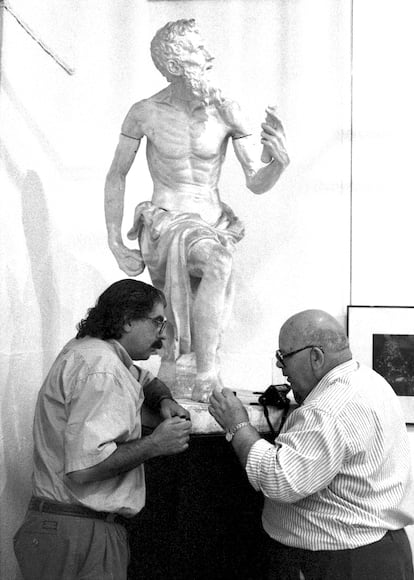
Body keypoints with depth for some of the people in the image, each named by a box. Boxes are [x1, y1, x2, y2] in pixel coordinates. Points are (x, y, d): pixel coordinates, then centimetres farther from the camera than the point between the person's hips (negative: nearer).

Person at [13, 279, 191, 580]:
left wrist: (165, 401, 9)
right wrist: (154, 444, -19)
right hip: (79, 536, -10)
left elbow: (147, 381, 32)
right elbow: (82, 468, -30)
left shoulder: (89, 350, 12)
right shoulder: (100, 368, -20)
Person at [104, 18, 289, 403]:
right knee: (218, 260, -35)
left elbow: (257, 183, -4)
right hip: (165, 223, -3)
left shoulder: (226, 112, -4)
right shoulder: (145, 113, -4)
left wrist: (279, 161, -27)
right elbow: (116, 176, 7)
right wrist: (115, 244, 2)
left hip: (213, 224, 3)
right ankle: (207, 385, -33)